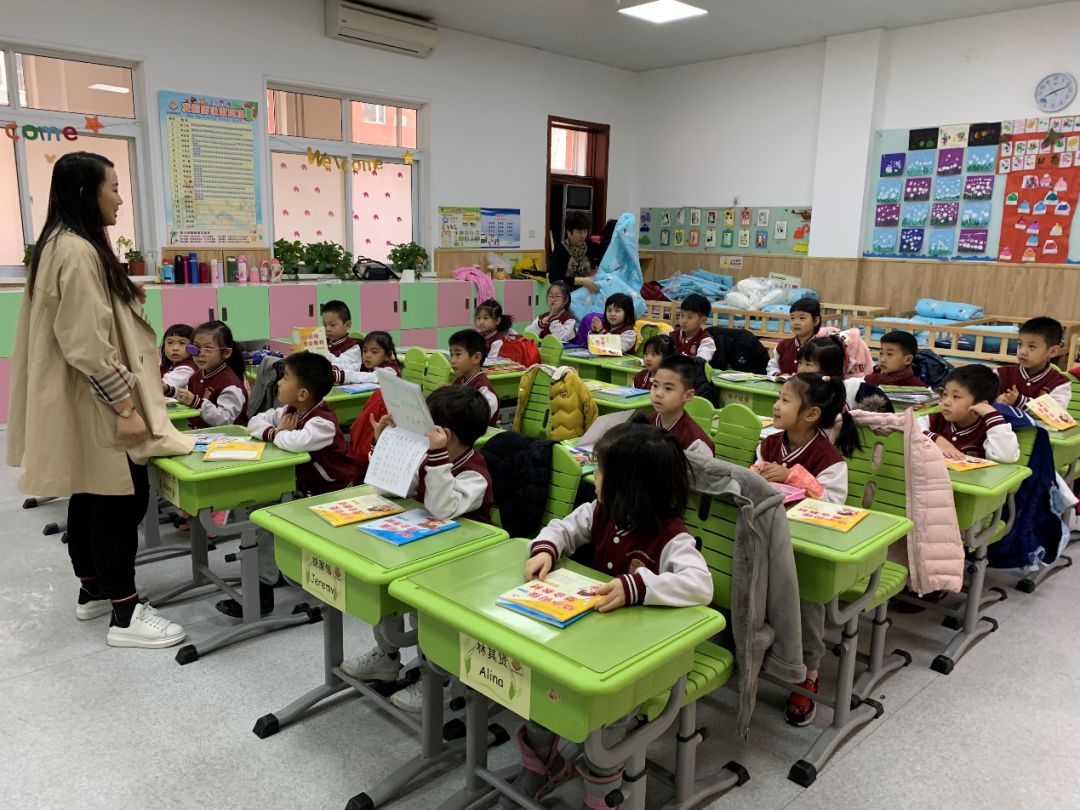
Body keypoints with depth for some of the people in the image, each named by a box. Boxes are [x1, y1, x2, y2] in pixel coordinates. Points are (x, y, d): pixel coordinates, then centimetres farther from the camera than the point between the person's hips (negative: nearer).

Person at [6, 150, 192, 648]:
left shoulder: (66, 246, 14)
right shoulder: (77, 251, -20)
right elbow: (88, 345, -24)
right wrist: (125, 406, -20)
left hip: (89, 405, 11)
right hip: (96, 406, -11)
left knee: (91, 498, 18)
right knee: (122, 500, -4)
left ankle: (93, 591, 32)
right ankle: (125, 616, 4)